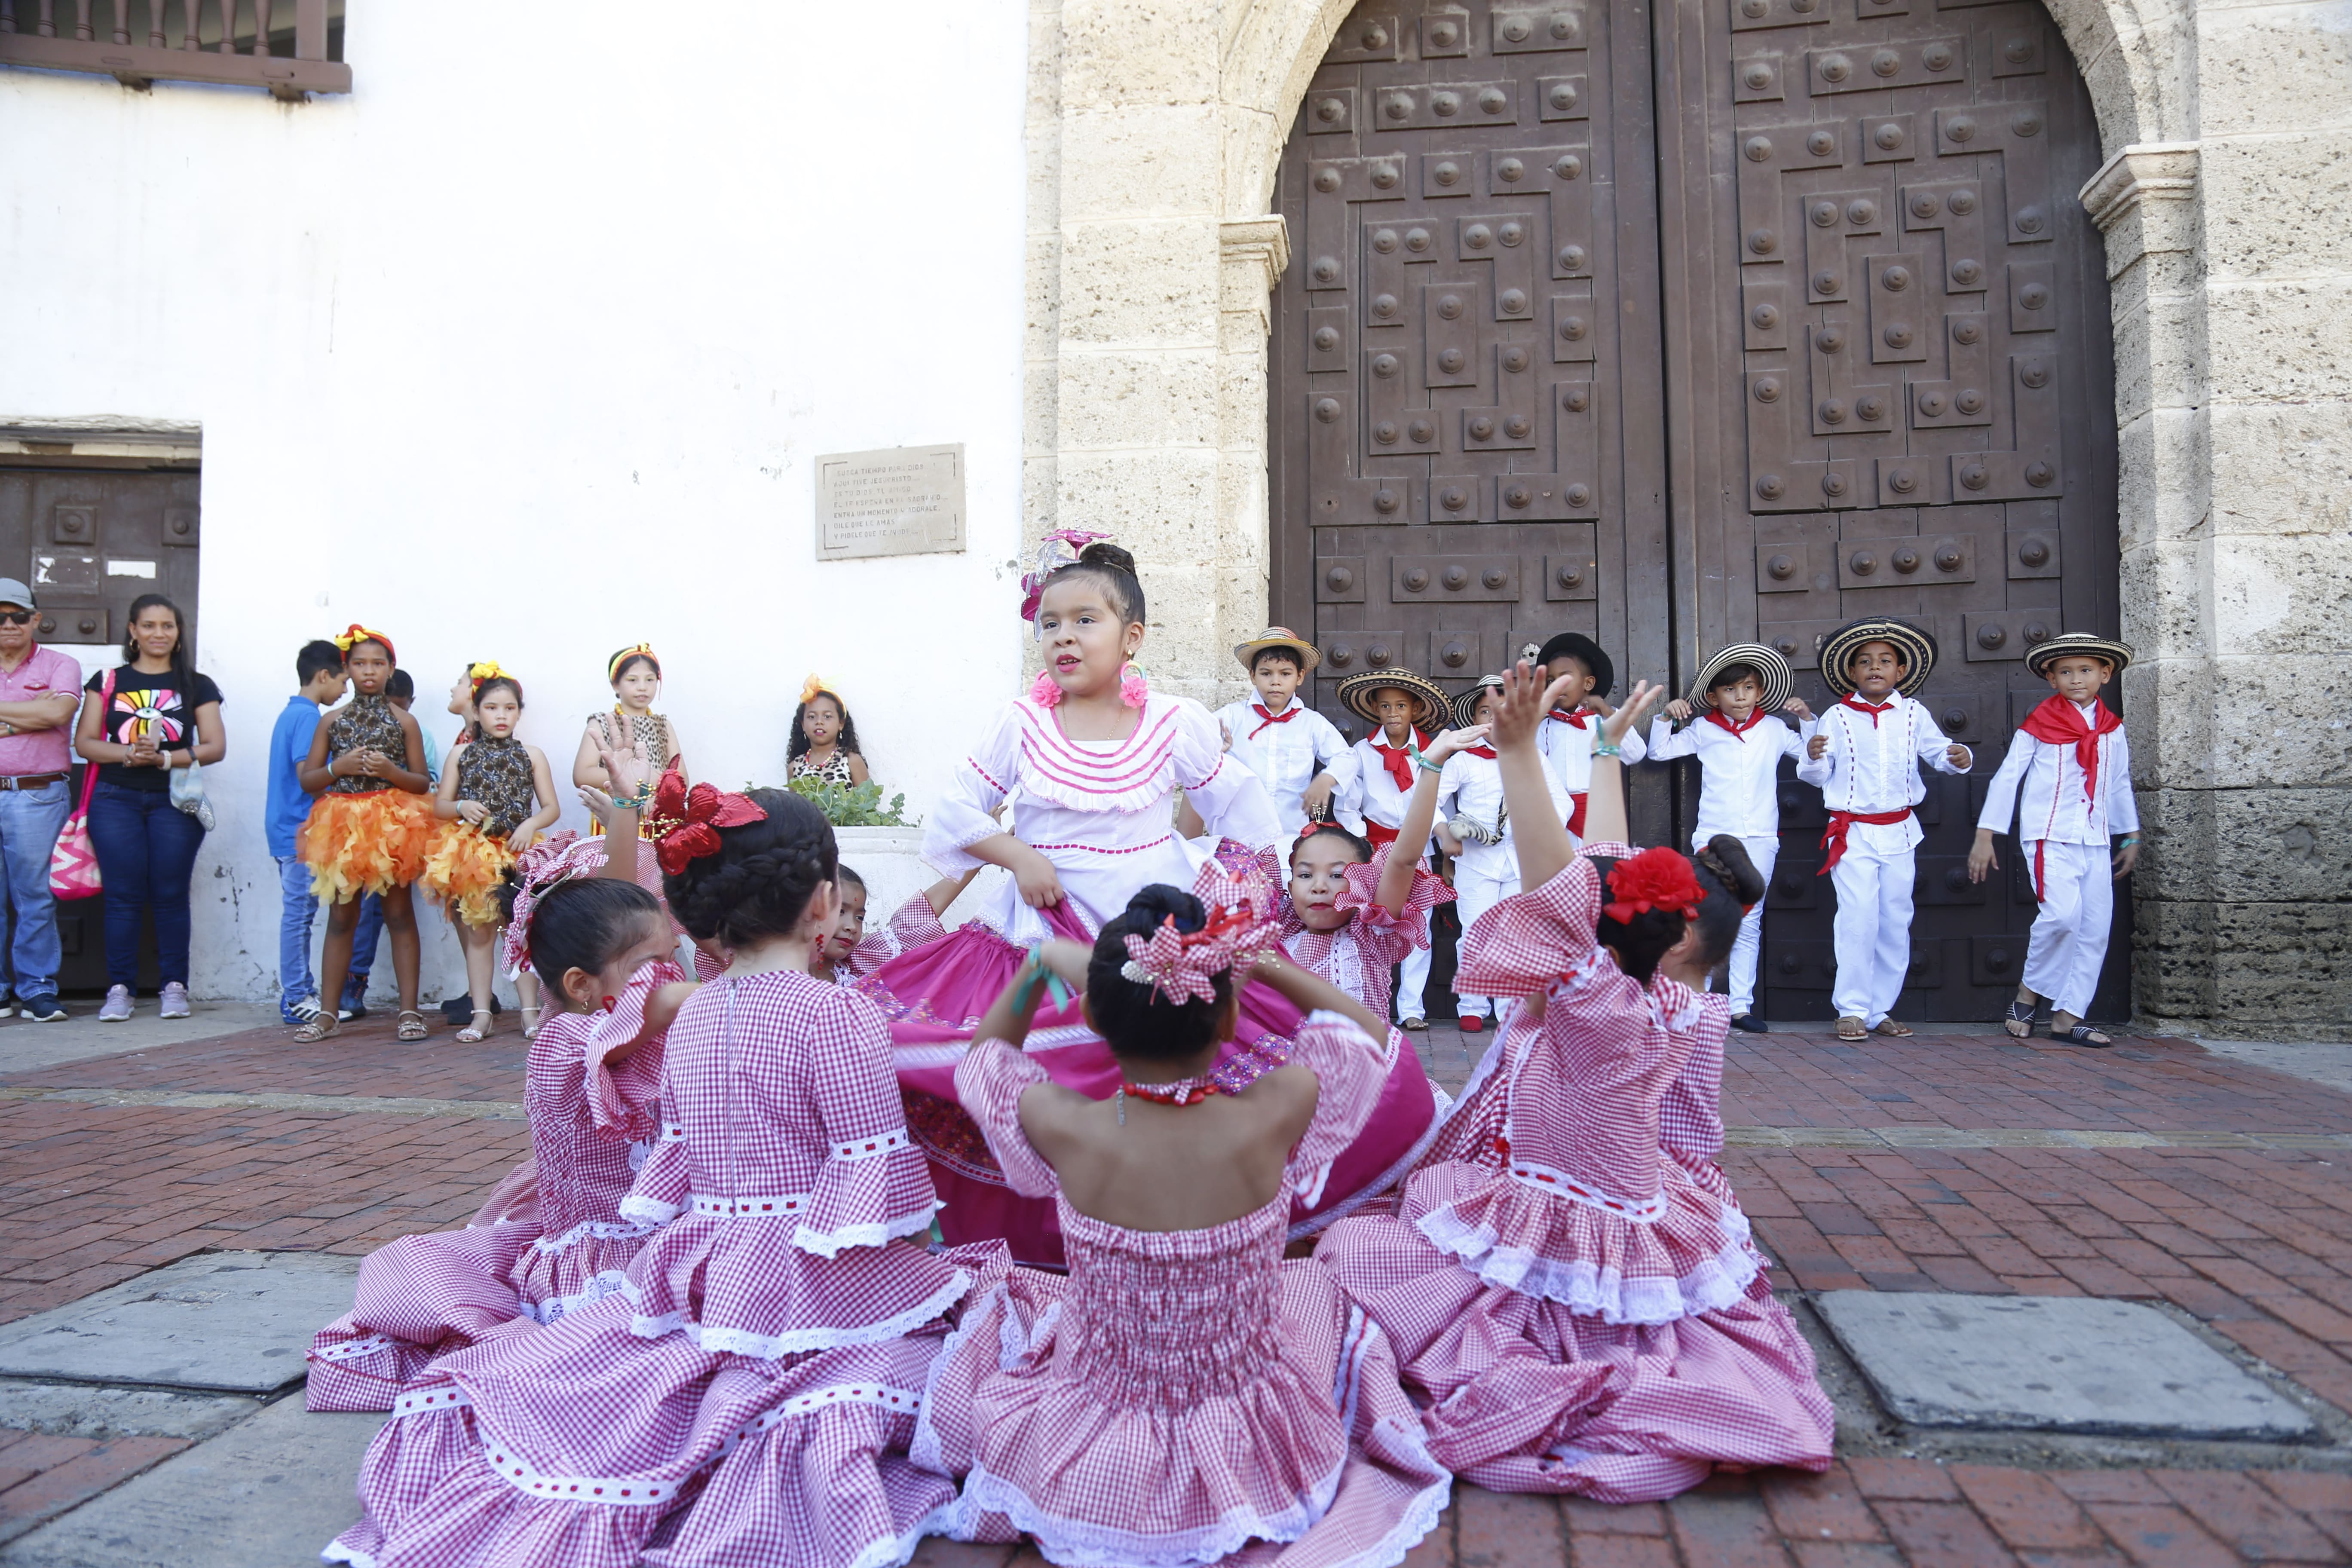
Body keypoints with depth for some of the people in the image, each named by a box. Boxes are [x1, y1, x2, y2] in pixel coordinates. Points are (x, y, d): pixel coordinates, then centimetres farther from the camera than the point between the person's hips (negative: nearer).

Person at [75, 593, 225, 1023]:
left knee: (171, 894, -3)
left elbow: (215, 746, 2)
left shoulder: (197, 686, 10)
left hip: (175, 800, -1)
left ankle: (174, 986, 4)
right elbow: (84, 742, 6)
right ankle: (119, 988, 3)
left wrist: (166, 758, -13)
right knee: (123, 895, -3)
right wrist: (129, 753, -12)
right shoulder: (108, 681, 12)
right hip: (116, 799, 1)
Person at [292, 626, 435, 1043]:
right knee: (341, 917, 7)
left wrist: (391, 771, -16)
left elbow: (423, 783, 2)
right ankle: (327, 1012, 12)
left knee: (399, 913, -1)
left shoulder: (404, 721, 3)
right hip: (342, 824, 2)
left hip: (392, 822, -2)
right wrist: (338, 767, -11)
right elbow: (307, 779, 7)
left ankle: (409, 1010, 1)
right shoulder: (333, 721, 8)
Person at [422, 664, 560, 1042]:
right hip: (472, 853, 1)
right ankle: (482, 1013, 9)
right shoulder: (461, 754, 7)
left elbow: (552, 808, 3)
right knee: (479, 933, 5)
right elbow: (439, 805, 7)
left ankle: (530, 1010, 5)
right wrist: (462, 807, -14)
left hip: (517, 853, -1)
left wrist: (531, 824, -17)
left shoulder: (532, 756, 5)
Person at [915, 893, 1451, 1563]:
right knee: (1315, 1287, 31)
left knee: (999, 1310, 30)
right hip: (1255, 1463, 1)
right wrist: (1260, 962, -6)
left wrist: (1041, 962, 0)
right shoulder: (1271, 1118, -26)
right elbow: (1368, 1030, -3)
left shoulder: (1065, 1129, -25)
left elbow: (984, 1055, 1)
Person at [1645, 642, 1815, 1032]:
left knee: (1749, 924, 5)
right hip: (1713, 838, -1)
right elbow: (1659, 751, 10)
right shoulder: (1704, 731, 4)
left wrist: (1807, 718, 6)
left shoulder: (1774, 729, 8)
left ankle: (1741, 1005, 9)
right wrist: (1667, 716, -3)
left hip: (1760, 839, 2)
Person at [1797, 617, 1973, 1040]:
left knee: (1896, 922, 8)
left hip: (1899, 832, 3)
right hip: (1853, 833, -3)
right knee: (1858, 919, -12)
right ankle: (1852, 1009, -1)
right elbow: (1818, 776, 1)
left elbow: (1938, 752, 11)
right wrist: (1813, 757, -22)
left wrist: (1959, 757, -12)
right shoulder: (1836, 718, -1)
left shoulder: (1913, 715, 5)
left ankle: (1881, 1008, 19)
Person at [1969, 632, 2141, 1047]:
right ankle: (2029, 993, -3)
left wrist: (2132, 838, 25)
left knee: (2096, 927, 0)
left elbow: (2121, 785, 23)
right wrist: (1985, 836, -3)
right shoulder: (2038, 724, -1)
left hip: (2096, 840, 5)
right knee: (2063, 912, -23)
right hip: (2050, 836, -5)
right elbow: (2006, 777, 0)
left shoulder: (2112, 728, 11)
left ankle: (2067, 1017, 7)